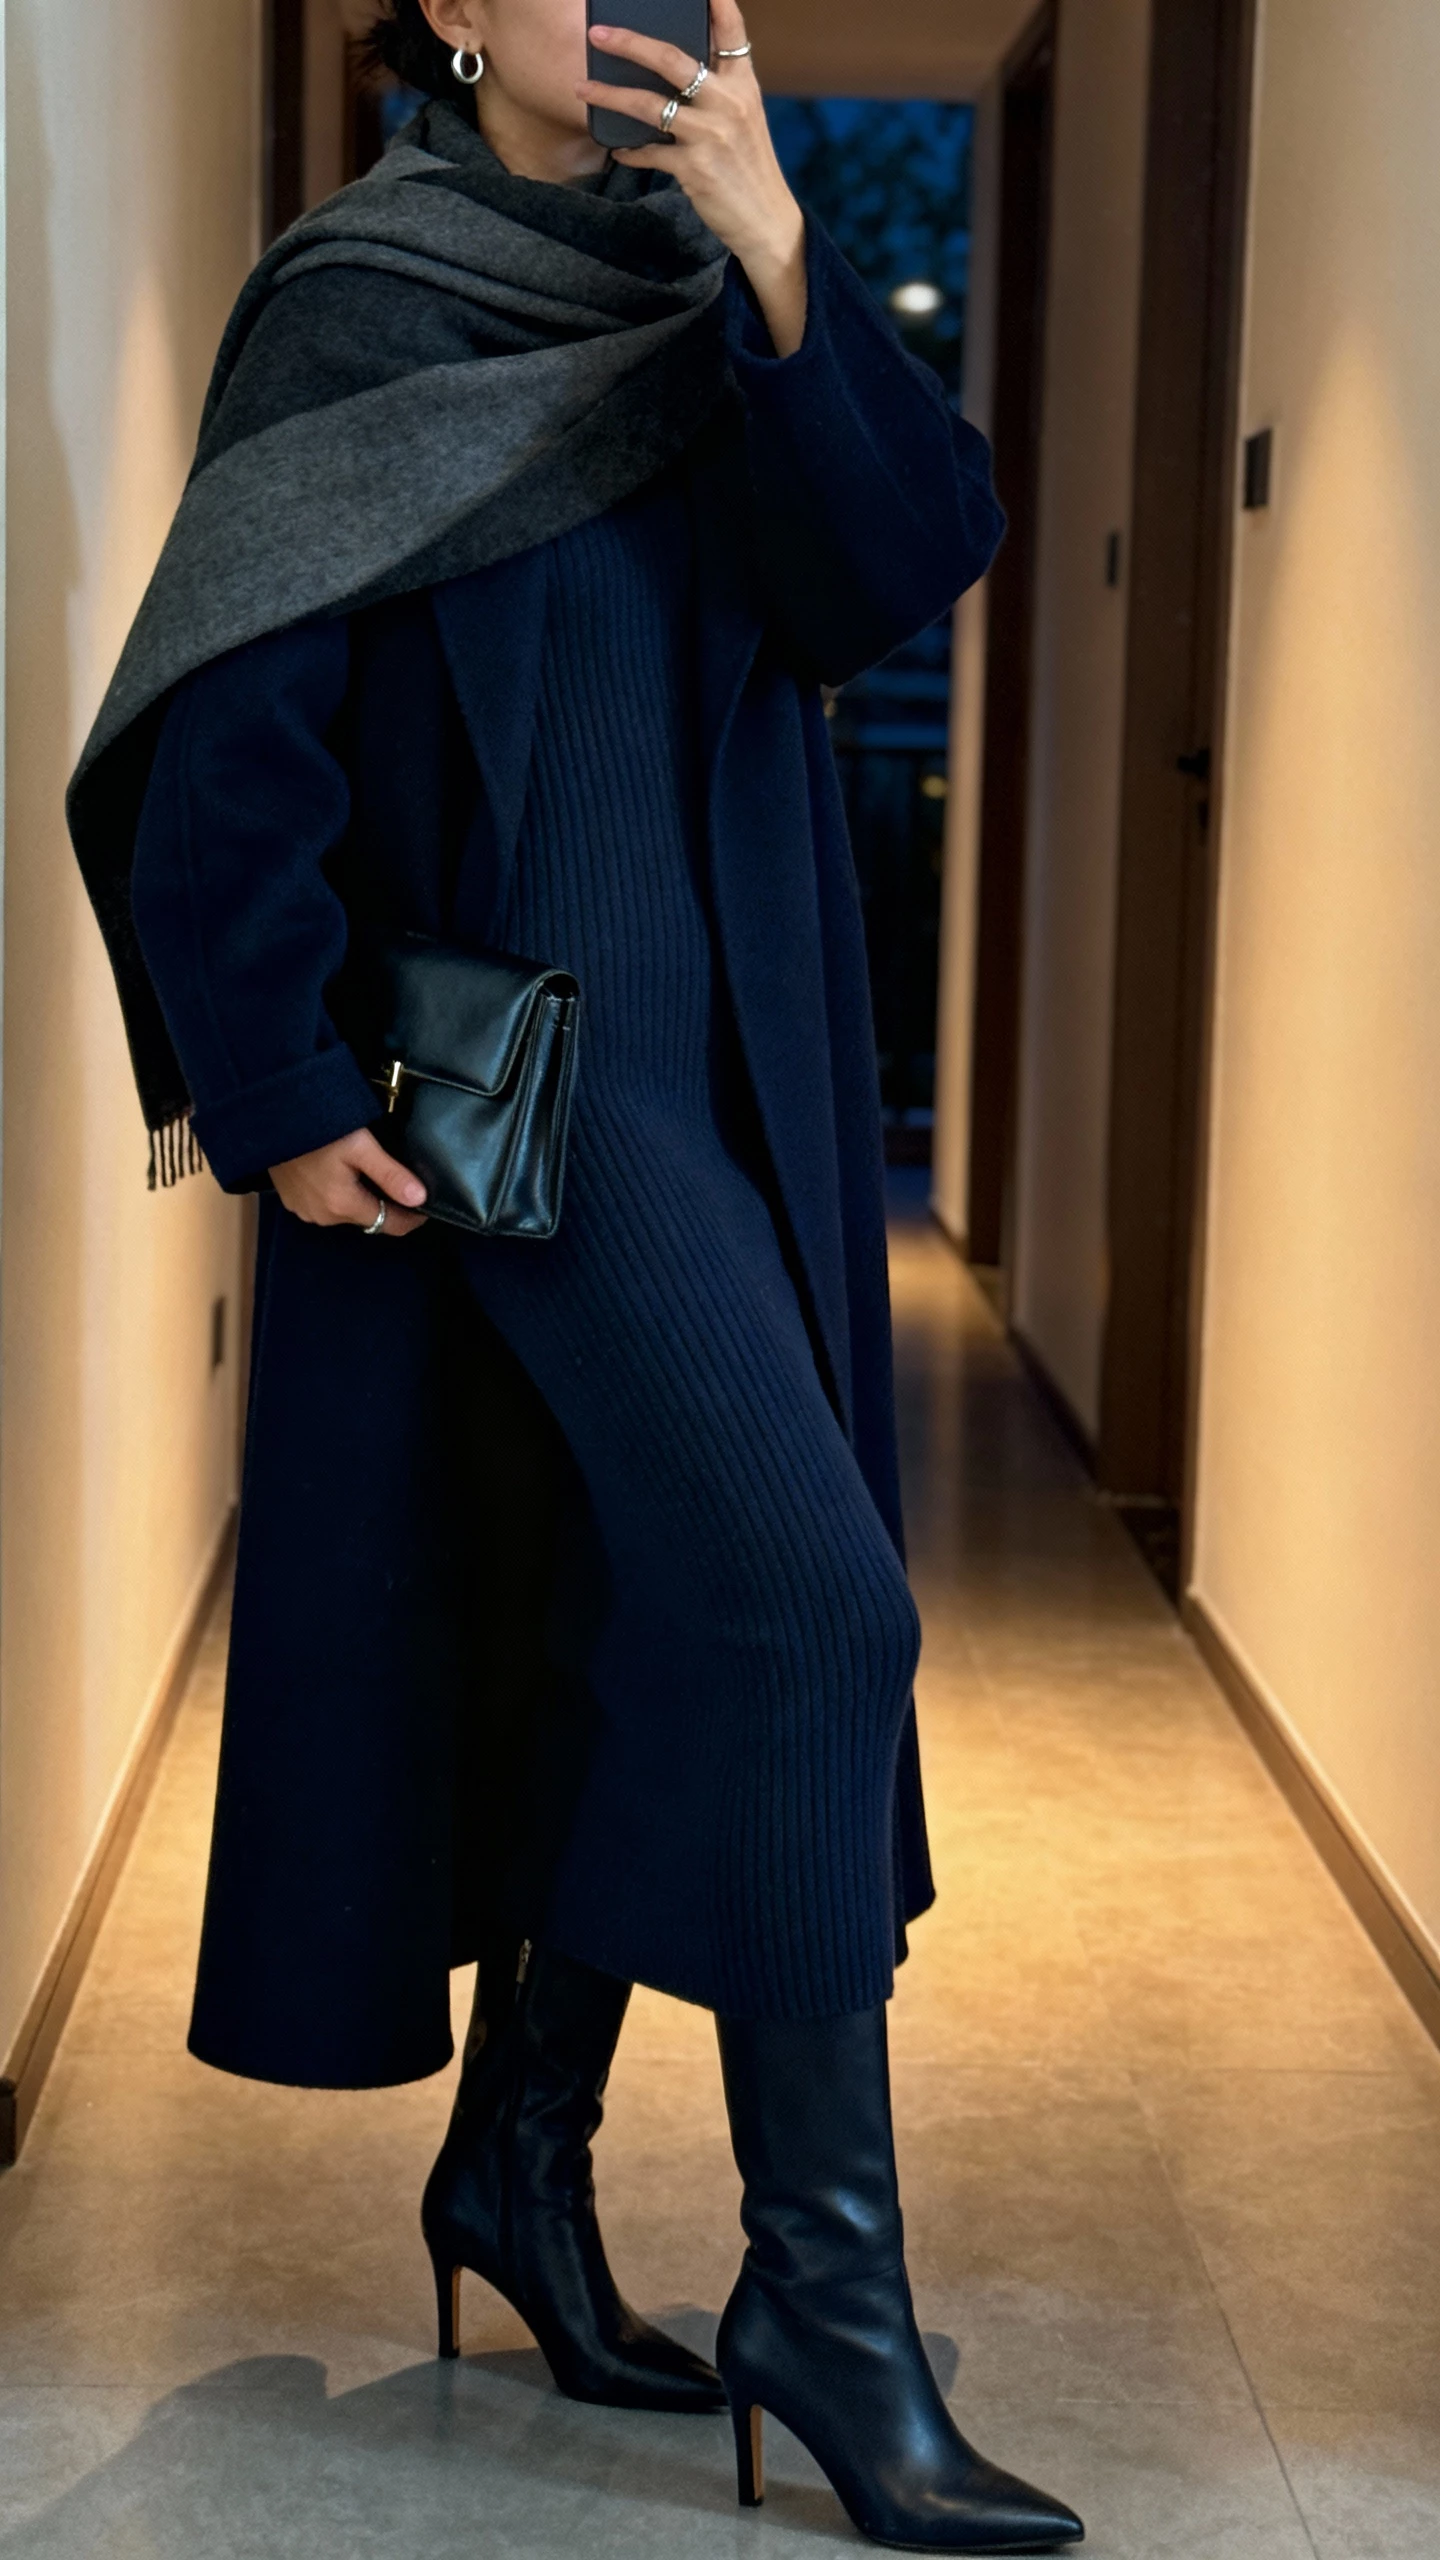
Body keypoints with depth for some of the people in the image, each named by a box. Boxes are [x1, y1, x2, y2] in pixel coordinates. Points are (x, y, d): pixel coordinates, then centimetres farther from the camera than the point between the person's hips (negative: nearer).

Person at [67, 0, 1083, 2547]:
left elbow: (894, 562, -5)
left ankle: (521, 2151, 26)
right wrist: (275, 1093, -14)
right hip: (516, 1059, -7)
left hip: (722, 1061, 7)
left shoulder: (707, 299, 12)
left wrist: (777, 258, -18)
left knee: (652, 1611, 11)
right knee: (801, 1597, -16)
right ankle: (825, 2282, -9)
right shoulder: (352, 307, -5)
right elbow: (225, 716, -10)